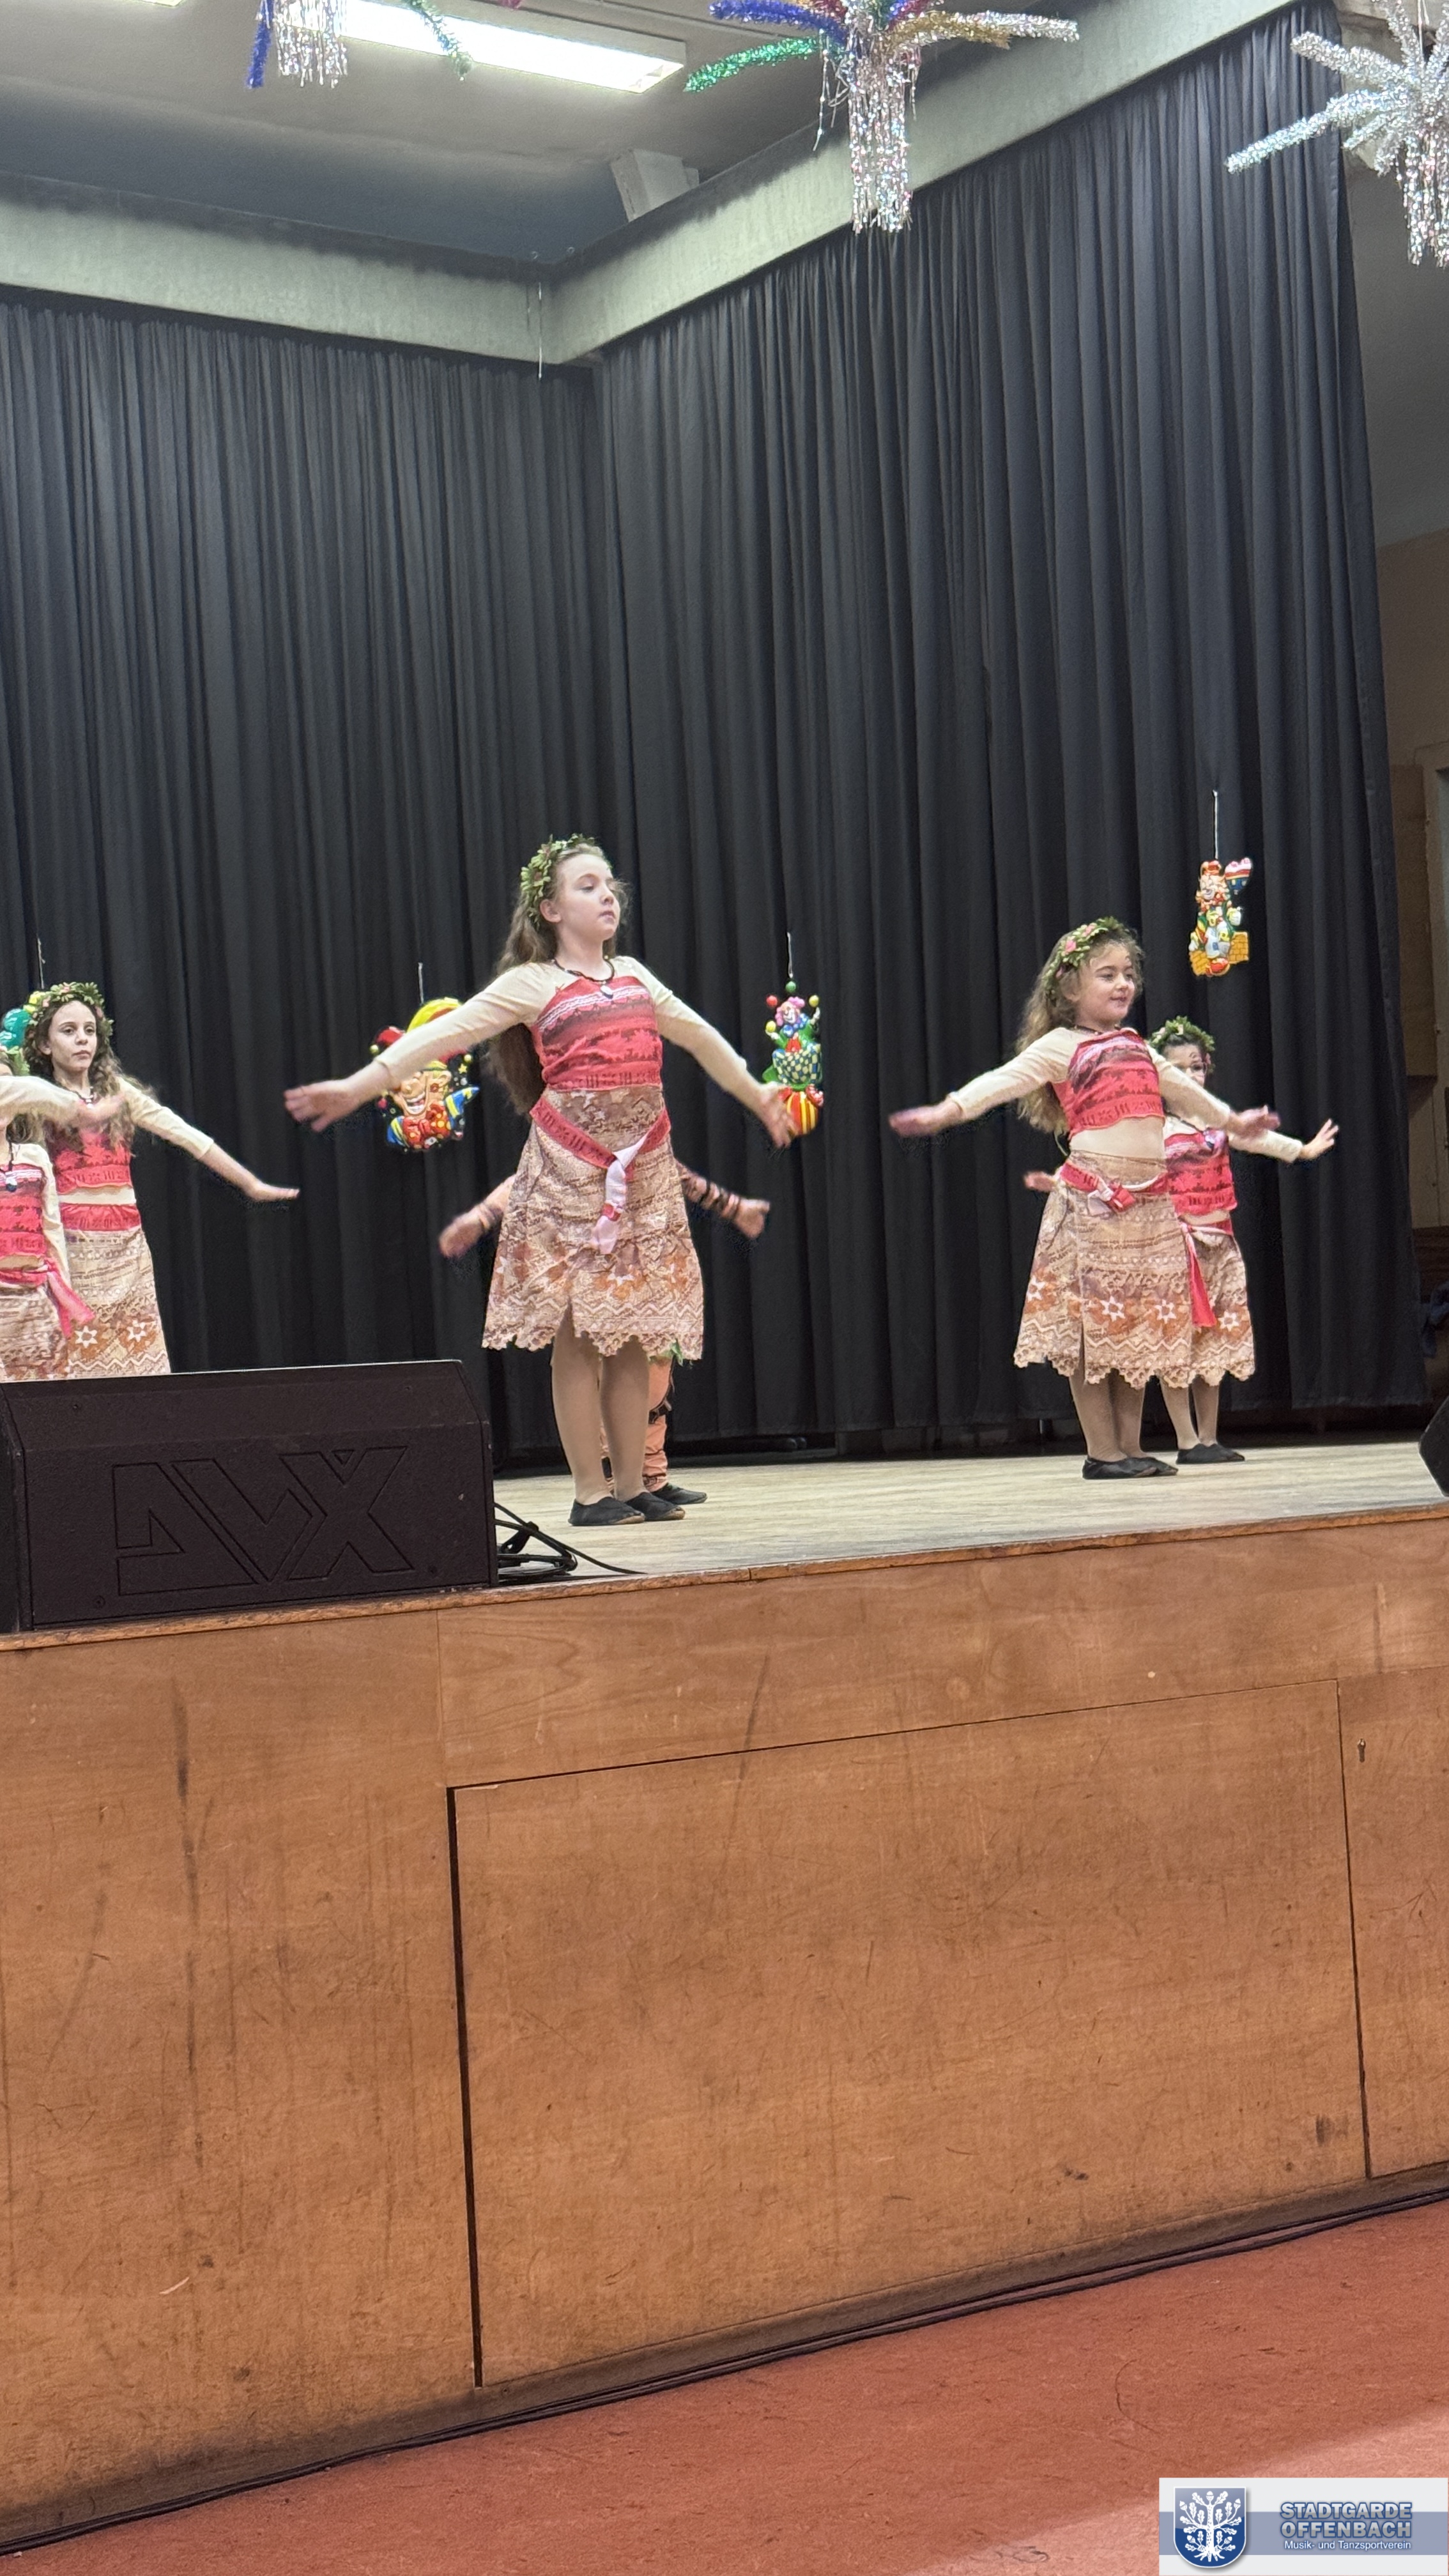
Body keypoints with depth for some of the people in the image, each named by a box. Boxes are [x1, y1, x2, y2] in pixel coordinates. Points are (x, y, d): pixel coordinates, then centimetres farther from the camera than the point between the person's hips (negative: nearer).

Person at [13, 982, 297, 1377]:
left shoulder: (118, 1091, 12)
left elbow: (186, 1136, 7)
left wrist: (250, 1183, 5)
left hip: (127, 1247, 3)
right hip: (70, 1248, -3)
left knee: (138, 1359, 1)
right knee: (75, 1362, -6)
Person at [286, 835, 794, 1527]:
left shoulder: (635, 976, 15)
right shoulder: (531, 985, -1)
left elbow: (700, 1037, 30)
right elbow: (445, 1033, -9)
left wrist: (757, 1093, 40)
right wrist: (361, 1084, -20)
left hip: (642, 1168, 5)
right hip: (569, 1171, -5)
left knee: (633, 1334, 6)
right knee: (577, 1334, -3)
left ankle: (632, 1484, 13)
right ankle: (590, 1491, 2)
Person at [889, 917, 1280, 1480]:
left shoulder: (1137, 1048, 18)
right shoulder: (1060, 1047, -1)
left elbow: (1182, 1089, 35)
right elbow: (1003, 1081, -14)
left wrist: (1231, 1119, 49)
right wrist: (948, 1110, -30)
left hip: (1151, 1198, 6)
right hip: (1092, 1198, -6)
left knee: (1142, 1326, 7)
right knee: (1092, 1327, -3)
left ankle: (1130, 1445, 14)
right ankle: (1103, 1450, 2)